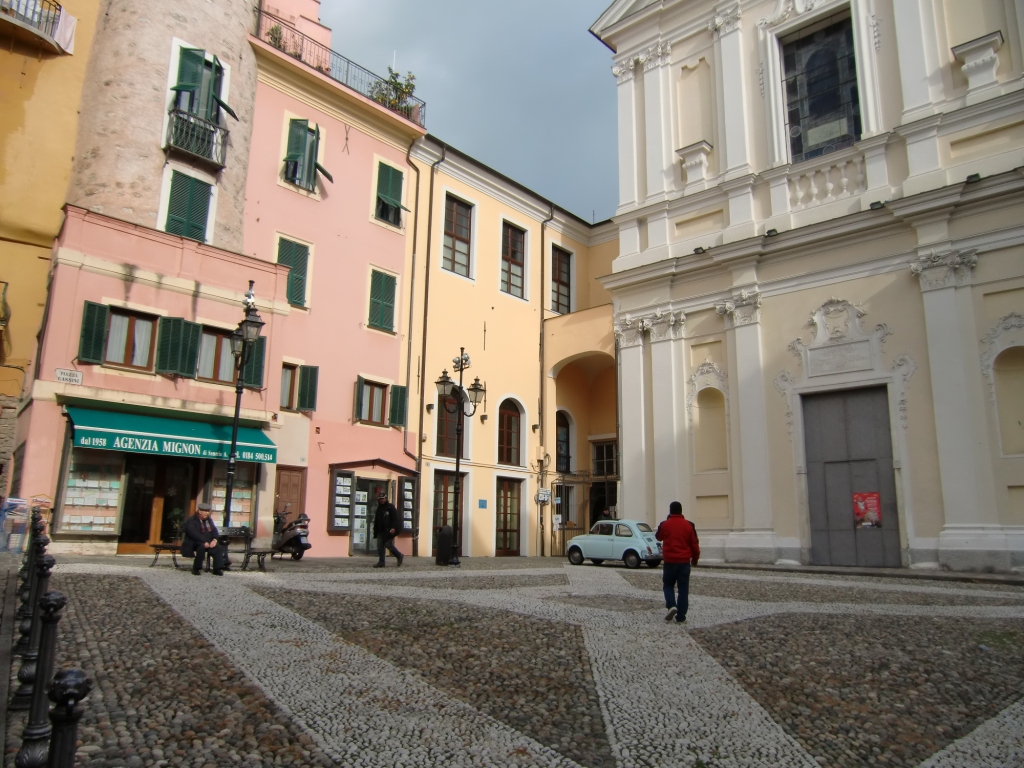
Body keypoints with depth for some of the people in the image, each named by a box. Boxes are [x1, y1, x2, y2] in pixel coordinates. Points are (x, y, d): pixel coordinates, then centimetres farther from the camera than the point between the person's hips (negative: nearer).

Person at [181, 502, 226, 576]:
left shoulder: (209, 520, 19)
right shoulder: (191, 521, -4)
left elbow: (214, 531, 10)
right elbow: (194, 534, -19)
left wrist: (214, 540, -13)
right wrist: (204, 542, -30)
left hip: (208, 543, 6)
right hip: (195, 543, -6)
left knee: (219, 547, -21)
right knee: (202, 547, -38)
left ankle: (218, 569, -20)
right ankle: (196, 569, -23)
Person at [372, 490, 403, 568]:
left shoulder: (390, 507, -7)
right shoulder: (379, 508, 16)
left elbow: (396, 518, -12)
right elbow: (376, 520, 22)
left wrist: (393, 528, -21)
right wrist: (375, 531, 18)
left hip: (388, 531, -7)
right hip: (380, 532, 7)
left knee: (389, 545, -6)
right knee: (380, 547, 4)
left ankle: (399, 556, 14)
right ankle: (381, 562, 9)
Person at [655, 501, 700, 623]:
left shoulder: (664, 524, -2)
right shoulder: (688, 525, -1)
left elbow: (659, 537, 17)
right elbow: (694, 544, 2)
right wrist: (695, 558, 17)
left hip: (669, 561, -1)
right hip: (684, 561, 1)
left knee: (668, 585, 15)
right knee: (683, 589, 6)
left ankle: (671, 606, -9)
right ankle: (681, 616, 5)